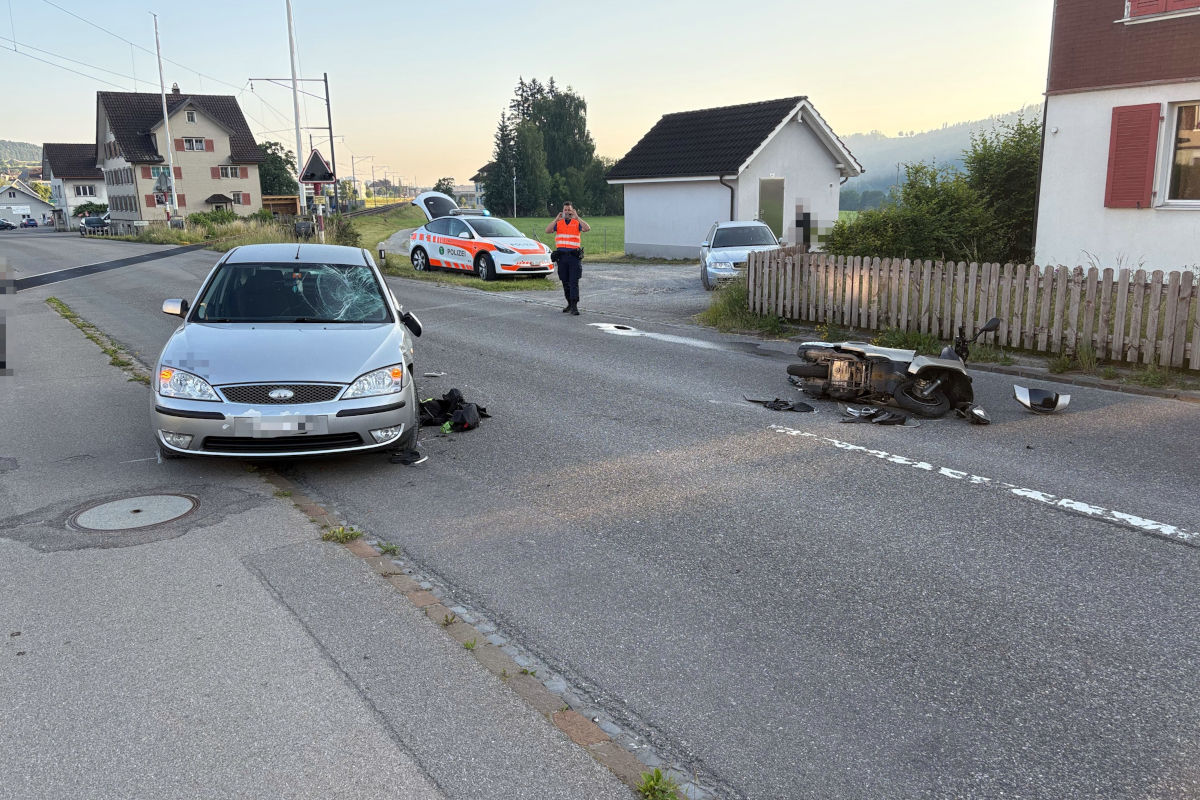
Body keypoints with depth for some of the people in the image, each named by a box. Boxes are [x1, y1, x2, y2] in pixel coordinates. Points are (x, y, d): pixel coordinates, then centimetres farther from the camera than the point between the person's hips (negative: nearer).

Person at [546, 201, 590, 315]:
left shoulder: (577, 223, 4)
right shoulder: (558, 223, 11)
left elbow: (587, 228, -15)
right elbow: (547, 231, -5)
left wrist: (577, 217, -17)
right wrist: (556, 219, -11)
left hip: (574, 255, -3)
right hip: (561, 256, 4)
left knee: (574, 282, -9)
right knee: (565, 282, 10)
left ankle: (574, 307, -12)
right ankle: (570, 304, 23)